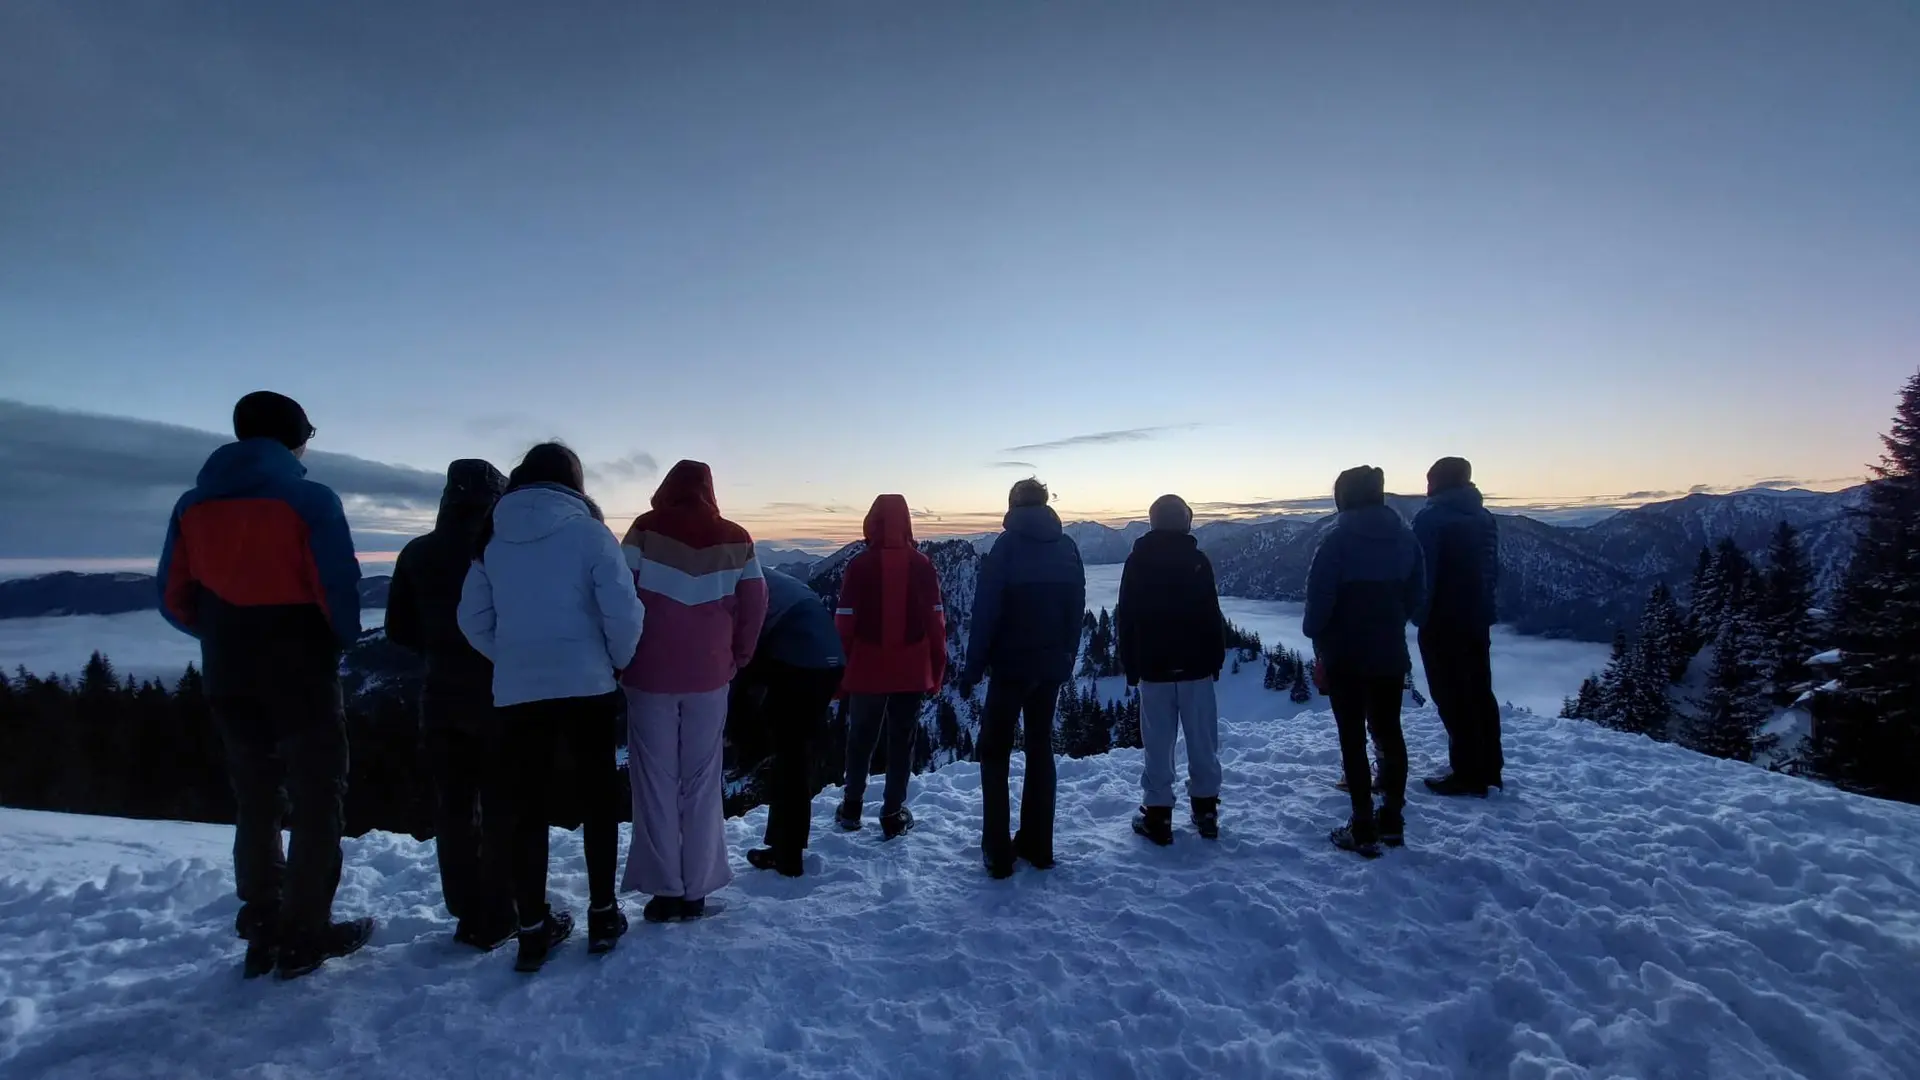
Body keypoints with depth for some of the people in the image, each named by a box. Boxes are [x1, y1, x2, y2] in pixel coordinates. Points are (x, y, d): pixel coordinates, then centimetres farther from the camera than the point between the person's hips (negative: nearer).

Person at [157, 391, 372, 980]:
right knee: (316, 799, 5)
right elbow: (339, 587, -15)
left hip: (229, 680, 5)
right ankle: (304, 935, 8)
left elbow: (174, 600, 6)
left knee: (255, 801, 16)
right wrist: (342, 640, 4)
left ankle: (263, 931, 22)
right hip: (302, 674, -5)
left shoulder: (193, 505, 5)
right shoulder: (310, 500, -11)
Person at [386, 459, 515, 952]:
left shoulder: (417, 553, 2)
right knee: (503, 807, 6)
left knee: (453, 808, 12)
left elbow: (399, 630, 6)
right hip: (500, 696, -4)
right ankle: (498, 917, 9)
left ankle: (468, 915, 18)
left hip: (442, 697, 4)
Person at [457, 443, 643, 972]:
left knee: (527, 805, 10)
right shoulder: (586, 530, -6)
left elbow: (472, 619, 6)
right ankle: (602, 914, 19)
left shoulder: (492, 535, 6)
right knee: (598, 795, 12)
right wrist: (618, 661, 4)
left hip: (516, 691, 3)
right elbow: (622, 610, -12)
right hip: (586, 685, -3)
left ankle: (533, 928, 16)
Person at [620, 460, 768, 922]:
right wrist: (738, 657, 13)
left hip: (650, 673, -1)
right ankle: (696, 891, 13)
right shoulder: (734, 538, 3)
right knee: (702, 783, 9)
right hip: (710, 676, 2)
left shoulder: (646, 529, -2)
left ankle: (665, 890, 9)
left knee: (656, 782, 7)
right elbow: (755, 604, 1)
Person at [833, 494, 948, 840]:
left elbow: (845, 622, -8)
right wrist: (936, 669, 5)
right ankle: (893, 814, 12)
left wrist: (841, 667, 1)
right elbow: (936, 621, -4)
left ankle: (851, 808, 25)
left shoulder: (860, 564, -9)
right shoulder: (922, 565, -5)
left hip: (868, 670, 0)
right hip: (912, 671, 0)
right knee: (902, 741, 10)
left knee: (860, 738, 16)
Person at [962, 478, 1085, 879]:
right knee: (1040, 747, 14)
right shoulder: (1067, 548, 5)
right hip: (1052, 665, 5)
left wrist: (973, 668, -8)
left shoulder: (1007, 546, -10)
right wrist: (1066, 661, 14)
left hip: (1012, 664, -5)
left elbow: (986, 612, -13)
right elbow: (1076, 610, 7)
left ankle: (998, 853, 3)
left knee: (995, 752, 6)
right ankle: (1037, 845, 18)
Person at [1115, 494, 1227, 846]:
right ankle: (1206, 811, 16)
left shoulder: (1137, 562, 0)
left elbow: (1126, 619, 2)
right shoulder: (1198, 561, -4)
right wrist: (1216, 659, 8)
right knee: (1202, 741, 9)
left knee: (1158, 744, 3)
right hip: (1196, 666, 0)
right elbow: (1213, 616, -3)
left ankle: (1158, 816, 6)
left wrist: (1130, 666, 8)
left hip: (1153, 667, 0)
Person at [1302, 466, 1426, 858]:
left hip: (1345, 653, -5)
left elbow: (1319, 595, -15)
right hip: (1390, 651, 5)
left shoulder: (1339, 538, -12)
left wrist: (1317, 638, 0)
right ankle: (1392, 820, 23)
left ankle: (1364, 829, 4)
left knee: (1353, 737, 1)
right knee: (1388, 730, 16)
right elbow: (1416, 596, 9)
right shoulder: (1405, 537, 4)